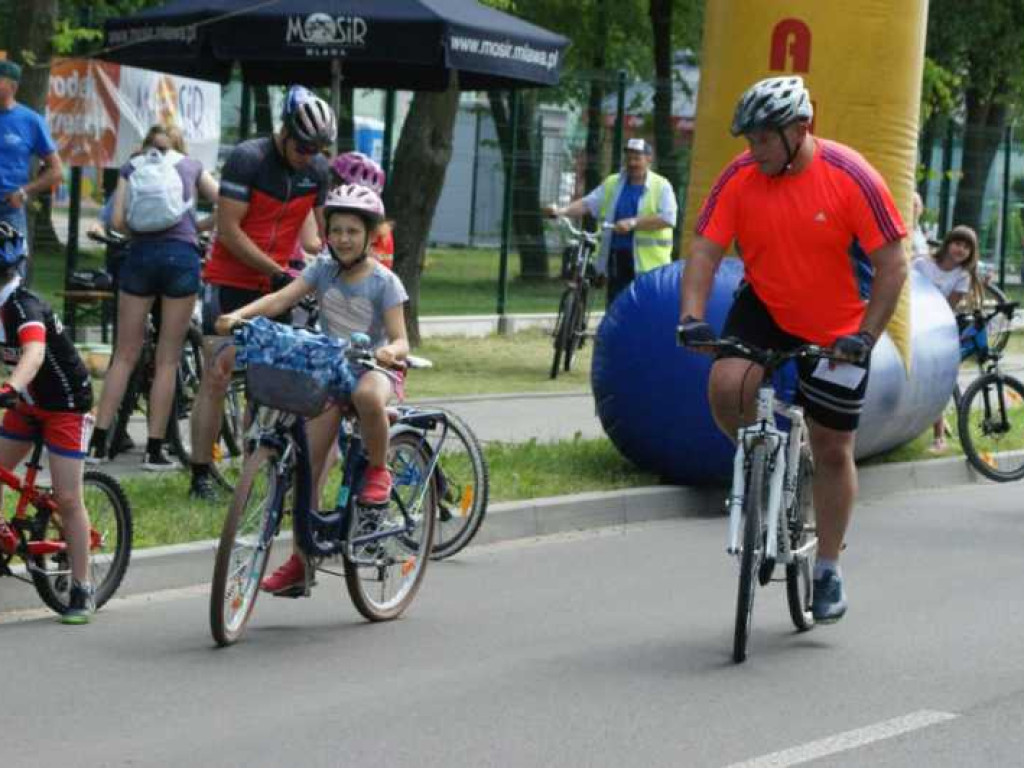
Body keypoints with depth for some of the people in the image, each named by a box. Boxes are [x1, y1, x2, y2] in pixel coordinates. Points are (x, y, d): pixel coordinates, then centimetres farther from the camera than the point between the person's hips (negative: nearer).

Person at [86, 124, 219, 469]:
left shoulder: (131, 168, 16)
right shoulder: (191, 166, 17)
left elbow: (117, 221, 4)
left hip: (140, 255, 1)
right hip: (181, 255, -1)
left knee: (124, 355, 7)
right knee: (168, 360, 2)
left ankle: (98, 442, 4)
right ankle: (154, 450, 0)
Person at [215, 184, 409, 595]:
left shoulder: (384, 282, -8)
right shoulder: (324, 268, 2)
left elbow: (400, 341, -14)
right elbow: (281, 299, -11)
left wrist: (390, 352, -38)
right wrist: (239, 314, -28)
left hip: (373, 369, -4)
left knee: (367, 395, -42)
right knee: (310, 461, -8)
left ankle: (378, 470, -13)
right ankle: (301, 557, -1)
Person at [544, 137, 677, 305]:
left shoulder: (661, 186, 1)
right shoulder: (612, 184, 15)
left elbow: (667, 218, -13)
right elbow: (588, 203, 5)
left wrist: (633, 223, -23)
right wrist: (562, 211, -14)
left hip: (647, 261, -4)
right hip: (617, 258, 4)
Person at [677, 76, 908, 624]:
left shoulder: (851, 178, -21)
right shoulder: (739, 178, -13)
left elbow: (891, 266, -17)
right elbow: (704, 250, -12)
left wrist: (865, 337, -24)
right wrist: (692, 316, -27)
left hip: (837, 329, -2)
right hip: (766, 308, 2)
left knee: (832, 450, 5)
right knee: (726, 386, -27)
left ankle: (828, 569, 23)